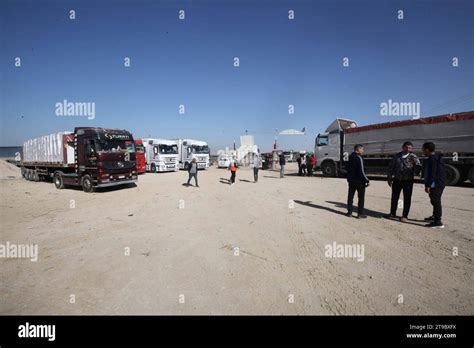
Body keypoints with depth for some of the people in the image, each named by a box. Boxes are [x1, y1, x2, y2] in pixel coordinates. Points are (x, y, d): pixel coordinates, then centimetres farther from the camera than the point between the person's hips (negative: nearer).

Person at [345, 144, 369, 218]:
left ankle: (349, 212, 16)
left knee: (350, 196, 11)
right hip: (359, 181, -7)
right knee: (361, 197, 3)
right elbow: (361, 171, -20)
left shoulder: (350, 157, 9)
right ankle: (360, 214, 5)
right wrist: (367, 180, -14)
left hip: (351, 180, 7)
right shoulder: (359, 157, -16)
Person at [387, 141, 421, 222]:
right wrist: (389, 178, 6)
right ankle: (393, 213, 25)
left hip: (408, 181, -2)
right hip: (397, 180, 2)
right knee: (394, 197, 10)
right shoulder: (396, 156, 5)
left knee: (407, 199, 4)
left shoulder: (413, 157, -1)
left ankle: (404, 216, 16)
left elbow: (418, 167, -7)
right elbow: (391, 167, 9)